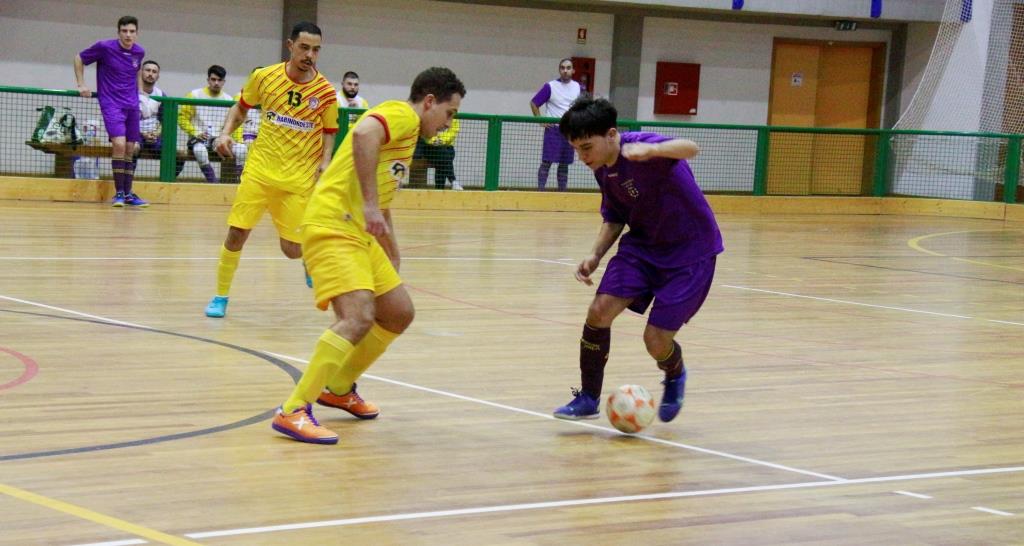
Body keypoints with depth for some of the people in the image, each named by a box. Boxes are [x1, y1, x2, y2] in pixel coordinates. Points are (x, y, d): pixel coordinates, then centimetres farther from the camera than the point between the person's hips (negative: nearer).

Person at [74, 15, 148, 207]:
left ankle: (128, 194, 16)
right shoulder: (105, 47, -10)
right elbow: (79, 59, 4)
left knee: (130, 150, 7)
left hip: (132, 105, 5)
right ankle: (118, 193, -11)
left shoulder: (139, 52, 4)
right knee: (119, 144, -20)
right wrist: (81, 85, -1)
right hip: (111, 103, -5)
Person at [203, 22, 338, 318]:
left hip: (299, 179, -1)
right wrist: (226, 132, -4)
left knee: (293, 248, 0)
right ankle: (220, 297, 10)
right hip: (260, 169, 1)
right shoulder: (264, 77, -3)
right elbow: (241, 108, 13)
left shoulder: (325, 92, -5)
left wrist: (324, 161, -9)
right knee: (236, 233, -7)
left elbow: (329, 133, 8)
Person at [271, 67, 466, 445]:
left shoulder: (408, 134, 25)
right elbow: (364, 133, -30)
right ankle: (293, 412, -23)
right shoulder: (402, 114, -6)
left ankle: (339, 388, 32)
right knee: (359, 316, -24)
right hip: (333, 226, -11)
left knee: (398, 314, 15)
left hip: (360, 234, 11)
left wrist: (393, 257, 37)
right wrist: (370, 205, -32)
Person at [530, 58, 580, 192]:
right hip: (553, 129, -4)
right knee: (546, 162, -6)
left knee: (564, 164, 7)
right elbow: (534, 103, 1)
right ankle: (540, 191, -4)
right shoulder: (550, 86, -4)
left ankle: (562, 191, 13)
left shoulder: (577, 87, 9)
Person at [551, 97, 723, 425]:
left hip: (690, 250, -6)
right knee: (599, 311, -13)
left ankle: (675, 376, 29)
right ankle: (588, 398, 3)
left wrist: (652, 150, -69)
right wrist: (596, 255, -3)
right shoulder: (603, 169, -1)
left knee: (656, 341, -8)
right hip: (642, 244, 7)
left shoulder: (639, 148, -26)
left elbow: (689, 149, -47)